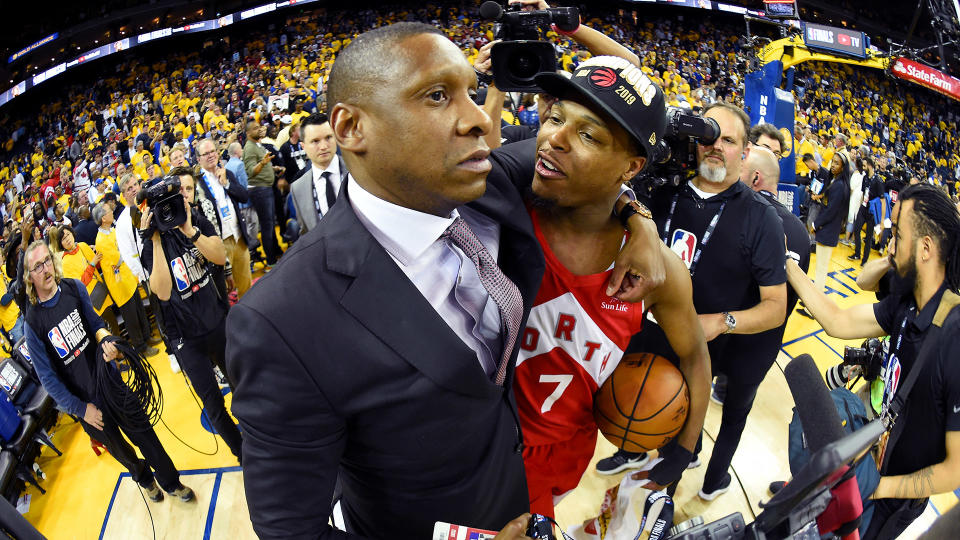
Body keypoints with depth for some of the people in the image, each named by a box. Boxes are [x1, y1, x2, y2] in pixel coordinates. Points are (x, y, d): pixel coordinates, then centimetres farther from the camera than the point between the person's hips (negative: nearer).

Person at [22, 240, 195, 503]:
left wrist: (105, 338, -15)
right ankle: (144, 478, 50)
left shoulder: (74, 288, -10)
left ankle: (171, 482, 33)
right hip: (86, 402, -1)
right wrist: (80, 409, -11)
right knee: (118, 447, 21)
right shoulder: (32, 323, -17)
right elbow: (48, 378, -12)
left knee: (144, 435, 11)